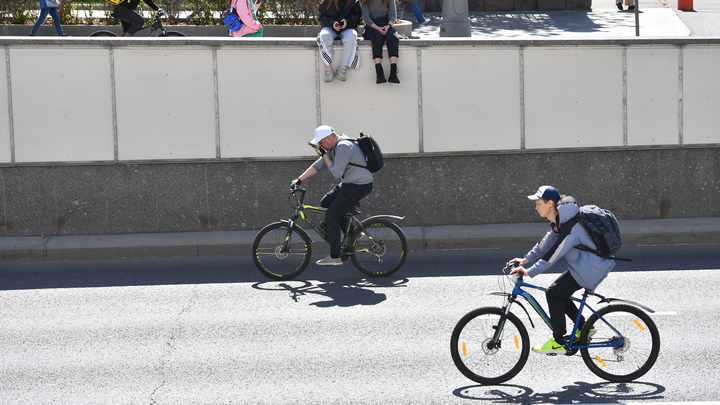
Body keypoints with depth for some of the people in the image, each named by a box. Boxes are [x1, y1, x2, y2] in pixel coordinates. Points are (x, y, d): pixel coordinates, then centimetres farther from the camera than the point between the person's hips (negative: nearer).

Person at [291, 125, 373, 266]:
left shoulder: (344, 147, -21)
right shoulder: (334, 147, 10)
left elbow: (337, 173, -24)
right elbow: (318, 165, 14)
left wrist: (324, 155, -15)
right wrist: (299, 179, 12)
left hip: (359, 186, -10)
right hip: (348, 184, 10)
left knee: (331, 216, -9)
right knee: (325, 203, 14)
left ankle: (335, 257, -4)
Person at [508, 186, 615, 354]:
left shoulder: (570, 226, -26)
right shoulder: (558, 221, 5)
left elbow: (553, 254, -31)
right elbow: (546, 243, 12)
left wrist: (529, 272, -33)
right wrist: (526, 259, 4)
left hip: (591, 269, -10)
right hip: (583, 266, 10)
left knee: (554, 293, -13)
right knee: (559, 293, 12)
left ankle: (558, 342, -7)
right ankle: (583, 328, 24)